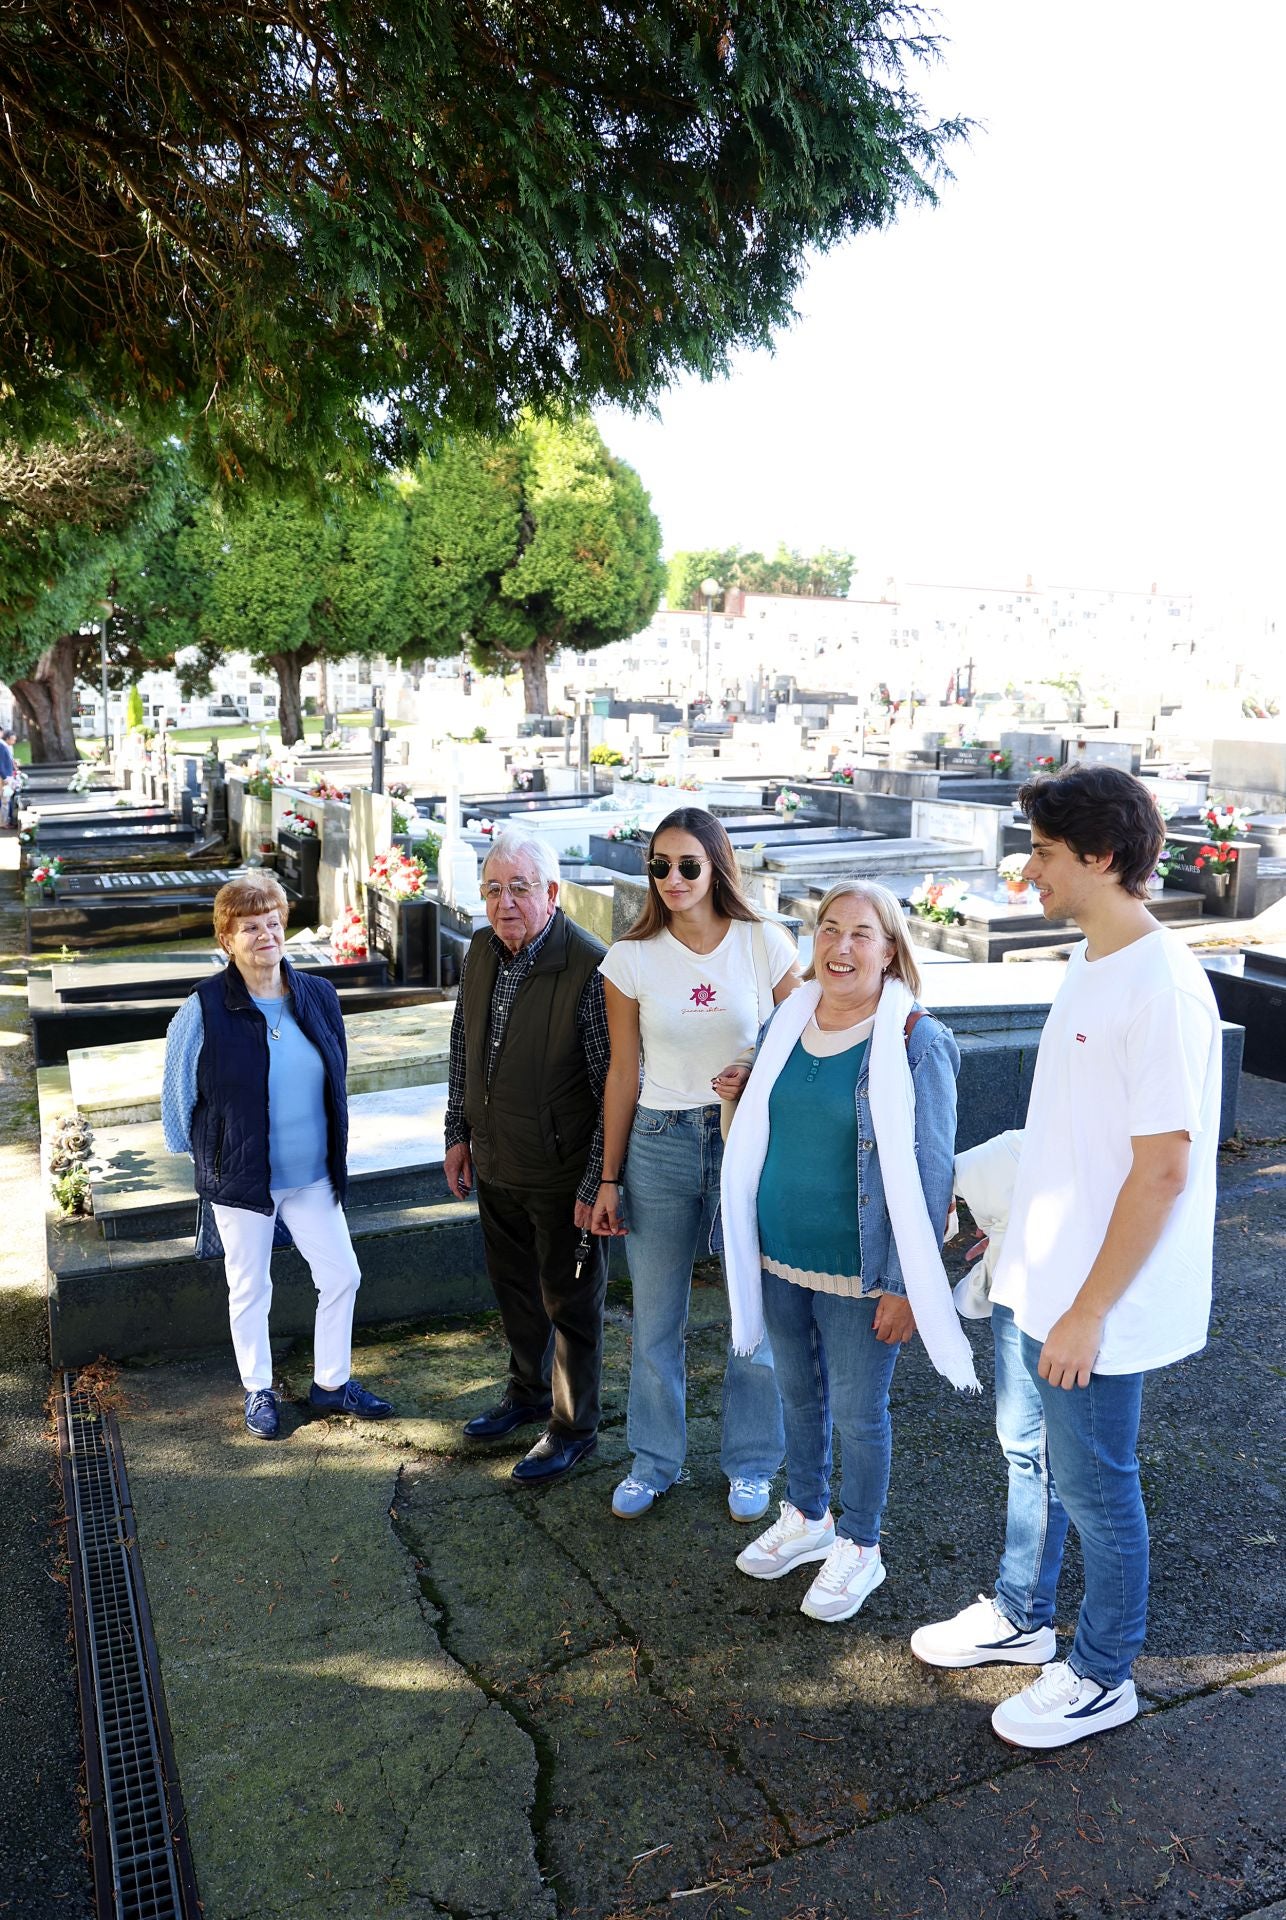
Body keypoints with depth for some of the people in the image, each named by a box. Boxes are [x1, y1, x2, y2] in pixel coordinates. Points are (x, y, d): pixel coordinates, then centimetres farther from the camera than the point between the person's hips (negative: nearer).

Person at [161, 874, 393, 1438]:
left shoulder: (318, 997, -3)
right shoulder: (205, 1009, -14)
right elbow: (180, 1091, -2)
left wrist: (333, 1154, 12)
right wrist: (200, 1153, 7)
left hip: (312, 1176, 4)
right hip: (240, 1177, -3)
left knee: (342, 1275, 9)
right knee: (250, 1289, 12)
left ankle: (331, 1383, 29)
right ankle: (258, 1391, 32)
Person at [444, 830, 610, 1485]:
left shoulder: (589, 969, -24)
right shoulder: (481, 951, -2)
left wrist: (596, 1184, -18)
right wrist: (458, 1132, 14)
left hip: (561, 1174, -7)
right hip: (494, 1163, 7)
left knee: (569, 1302, 10)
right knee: (513, 1285, 24)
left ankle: (574, 1427, 30)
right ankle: (528, 1393, 46)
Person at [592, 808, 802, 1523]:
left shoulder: (766, 945, -4)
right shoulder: (632, 959, 0)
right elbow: (623, 1075, 4)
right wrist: (609, 1179, 6)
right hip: (659, 1143, 1)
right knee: (655, 1317, 11)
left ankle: (751, 1465, 29)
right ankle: (655, 1462, 32)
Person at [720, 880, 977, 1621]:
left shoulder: (915, 1043, -16)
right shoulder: (788, 1024, 1)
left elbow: (929, 1172, -16)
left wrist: (905, 1285, -16)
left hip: (859, 1272, -5)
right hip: (779, 1256, 6)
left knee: (858, 1410, 10)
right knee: (798, 1392, 21)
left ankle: (859, 1549, 32)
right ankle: (808, 1518, 44)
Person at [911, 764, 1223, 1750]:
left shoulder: (1163, 988, -24)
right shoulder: (1091, 964, 5)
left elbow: (1163, 1169, -24)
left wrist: (1087, 1312, -20)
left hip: (1097, 1304, -9)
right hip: (1033, 1279, 9)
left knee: (1095, 1490, 11)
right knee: (1030, 1455, 24)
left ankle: (1102, 1676, 33)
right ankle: (1020, 1618, 45)